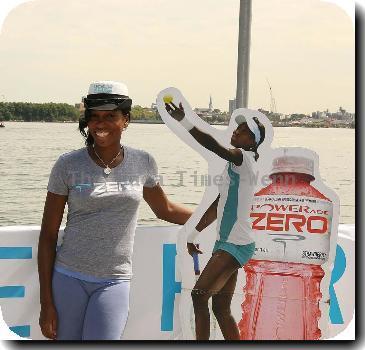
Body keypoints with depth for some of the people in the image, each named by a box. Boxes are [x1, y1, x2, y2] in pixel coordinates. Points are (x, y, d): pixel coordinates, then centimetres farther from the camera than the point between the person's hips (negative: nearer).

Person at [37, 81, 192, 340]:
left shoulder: (143, 163, 2)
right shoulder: (68, 165, -3)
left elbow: (165, 210, 21)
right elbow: (48, 235, 0)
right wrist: (46, 302, -3)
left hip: (114, 282, 1)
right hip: (69, 278, 0)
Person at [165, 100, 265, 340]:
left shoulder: (245, 159, -10)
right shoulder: (236, 163, 18)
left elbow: (214, 146, -30)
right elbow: (217, 206, 23)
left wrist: (184, 121, -38)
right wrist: (194, 234, 23)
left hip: (237, 245, -10)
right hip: (227, 242, 10)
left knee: (199, 295, -12)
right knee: (221, 309, 11)